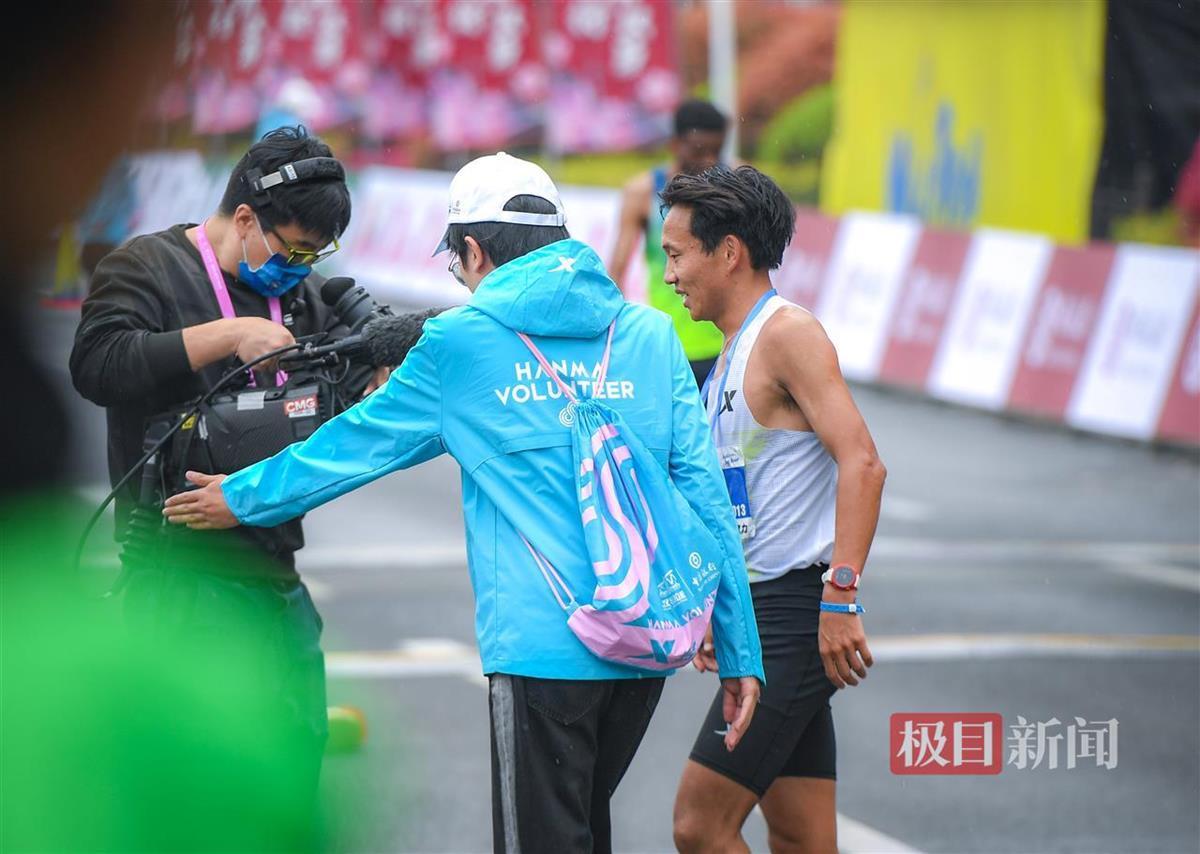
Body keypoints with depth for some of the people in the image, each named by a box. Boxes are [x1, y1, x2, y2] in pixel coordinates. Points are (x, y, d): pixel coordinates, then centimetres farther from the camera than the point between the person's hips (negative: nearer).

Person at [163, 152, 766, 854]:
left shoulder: (461, 340, 1)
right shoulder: (651, 336, 8)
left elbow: (359, 441, 14)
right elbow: (705, 497, 4)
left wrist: (241, 498, 30)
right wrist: (740, 653, 8)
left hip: (541, 648, -5)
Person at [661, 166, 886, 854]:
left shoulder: (788, 333, -11)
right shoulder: (734, 350, 18)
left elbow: (862, 464, -21)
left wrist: (841, 597, -26)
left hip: (796, 610, -10)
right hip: (761, 612, 10)